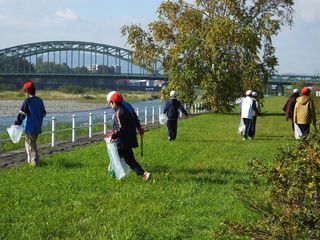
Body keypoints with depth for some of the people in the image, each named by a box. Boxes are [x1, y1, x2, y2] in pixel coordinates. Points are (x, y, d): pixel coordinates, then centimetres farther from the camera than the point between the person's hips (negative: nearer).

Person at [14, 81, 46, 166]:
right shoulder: (39, 100, 7)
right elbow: (43, 113, 15)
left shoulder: (27, 101, -14)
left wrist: (17, 124, -8)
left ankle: (35, 162, 0)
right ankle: (30, 160, 25)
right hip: (38, 127, 7)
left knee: (30, 144, 1)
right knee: (31, 142, 20)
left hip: (30, 127, -7)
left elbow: (22, 114, -15)